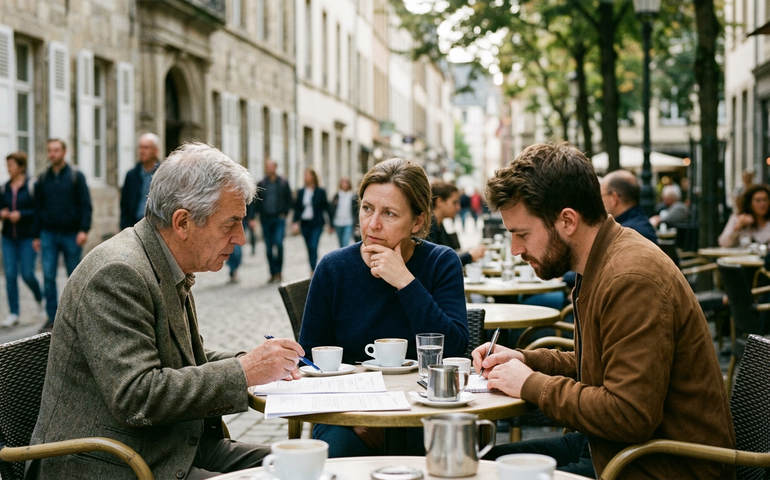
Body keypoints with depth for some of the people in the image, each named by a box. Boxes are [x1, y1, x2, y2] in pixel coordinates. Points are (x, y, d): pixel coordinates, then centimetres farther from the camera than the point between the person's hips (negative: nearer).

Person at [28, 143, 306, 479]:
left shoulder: (172, 271, 11)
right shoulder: (117, 274, -20)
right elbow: (134, 397, -27)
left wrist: (260, 362, 3)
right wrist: (243, 371, -23)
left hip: (180, 449, 9)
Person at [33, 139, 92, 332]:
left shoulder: (76, 176, 0)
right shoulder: (43, 179, 9)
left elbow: (86, 205, -4)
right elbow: (38, 208, 13)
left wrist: (84, 229, -16)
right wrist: (36, 235, 9)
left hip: (71, 234, -2)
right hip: (49, 235, 2)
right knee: (48, 276, -6)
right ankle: (52, 317, -1)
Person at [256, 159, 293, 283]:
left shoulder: (283, 183, 4)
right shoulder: (261, 184, 5)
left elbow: (289, 199, 9)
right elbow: (256, 201, 10)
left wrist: (284, 213, 0)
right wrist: (259, 214, -2)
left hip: (279, 219, -2)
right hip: (266, 220, 2)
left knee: (278, 243, -18)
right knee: (269, 248, 4)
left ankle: (278, 271, -7)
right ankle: (273, 273, 11)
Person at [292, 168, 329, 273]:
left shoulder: (320, 192, -1)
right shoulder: (301, 192, 7)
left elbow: (326, 207, 2)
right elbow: (297, 208, 7)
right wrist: (296, 222, -5)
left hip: (316, 224, -4)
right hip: (305, 223, 4)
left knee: (314, 247, -15)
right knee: (309, 248, 9)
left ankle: (313, 270, -17)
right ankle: (313, 270, 17)